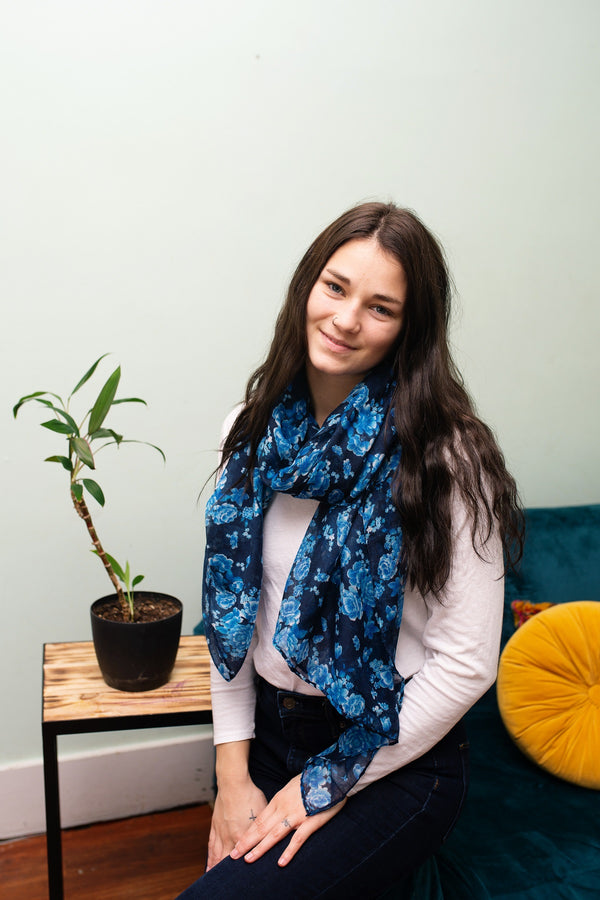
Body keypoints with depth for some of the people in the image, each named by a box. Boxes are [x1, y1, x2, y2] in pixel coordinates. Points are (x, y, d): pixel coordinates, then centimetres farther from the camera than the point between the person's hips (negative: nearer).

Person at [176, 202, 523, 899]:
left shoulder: (445, 458, -18)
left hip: (395, 762, -5)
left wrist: (325, 784, -11)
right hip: (269, 733, 5)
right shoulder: (253, 432, -2)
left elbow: (466, 663, -17)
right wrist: (232, 773, -2)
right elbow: (231, 607, 2)